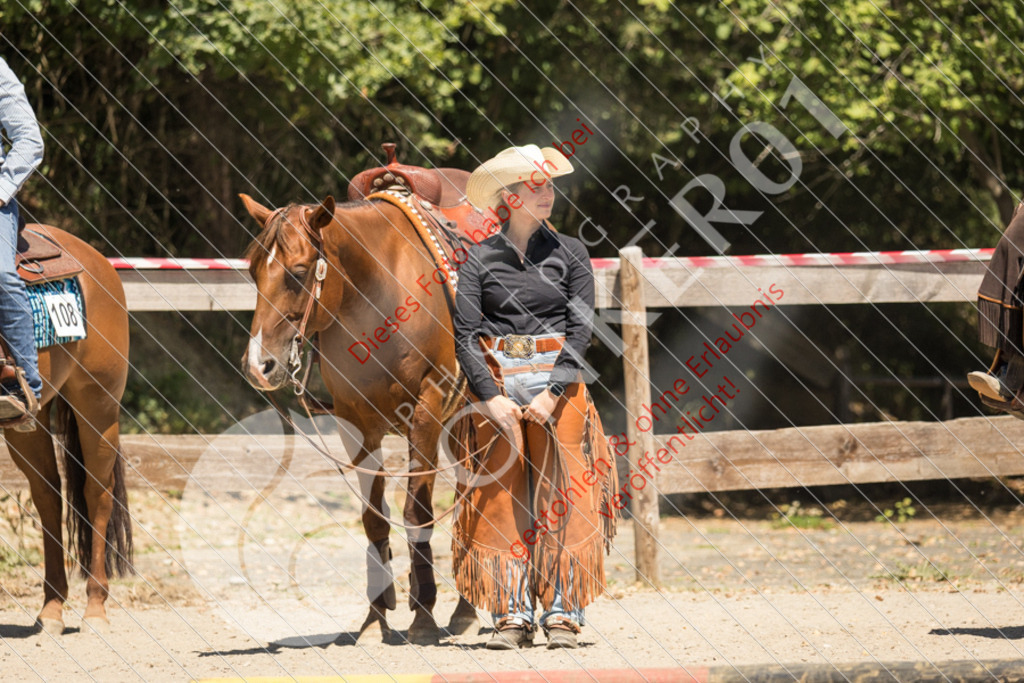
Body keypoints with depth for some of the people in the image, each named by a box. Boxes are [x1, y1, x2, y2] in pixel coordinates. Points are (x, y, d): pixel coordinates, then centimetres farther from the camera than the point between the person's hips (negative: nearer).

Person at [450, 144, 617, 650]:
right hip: (496, 383, 0)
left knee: (562, 495, -4)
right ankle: (512, 613, 1)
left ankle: (561, 612, 1)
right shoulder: (480, 259, 4)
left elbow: (581, 328, -1)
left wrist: (553, 393, -13)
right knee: (502, 496, -2)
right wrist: (490, 397, -14)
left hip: (557, 382, 0)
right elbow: (465, 336, -2)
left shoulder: (569, 253, 6)